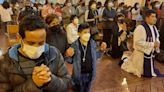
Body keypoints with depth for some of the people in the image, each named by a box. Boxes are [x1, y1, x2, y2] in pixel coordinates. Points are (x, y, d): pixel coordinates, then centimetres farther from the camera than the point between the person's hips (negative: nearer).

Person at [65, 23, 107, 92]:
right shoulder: (75, 45, -16)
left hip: (90, 74, 4)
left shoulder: (92, 43, -6)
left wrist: (101, 50, -6)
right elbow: (71, 61, -7)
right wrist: (68, 56, -28)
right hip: (79, 75, -3)